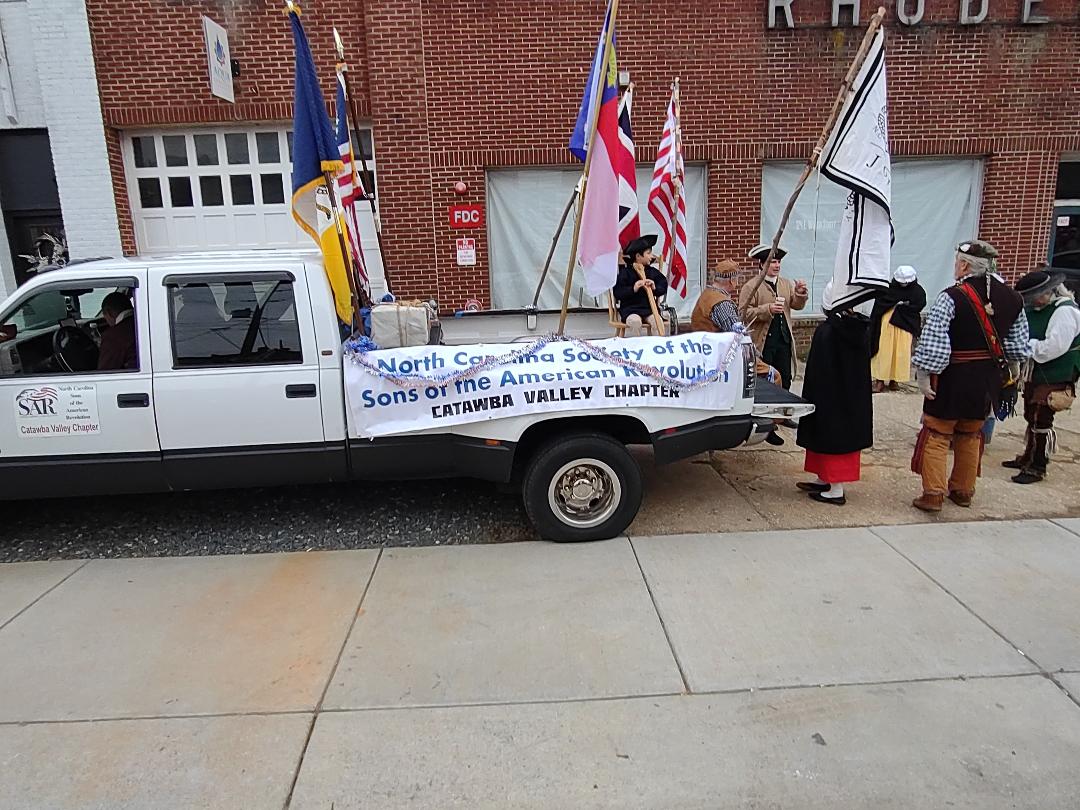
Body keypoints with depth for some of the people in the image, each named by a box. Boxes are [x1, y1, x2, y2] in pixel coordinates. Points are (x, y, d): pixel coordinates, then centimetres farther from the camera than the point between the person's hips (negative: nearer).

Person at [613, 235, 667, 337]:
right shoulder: (625, 272, -2)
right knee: (635, 321, -34)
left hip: (649, 309, 3)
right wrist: (633, 289, -23)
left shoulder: (653, 272, 11)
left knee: (657, 321, -26)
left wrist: (655, 288, -10)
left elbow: (664, 287, 12)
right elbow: (617, 293, -9)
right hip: (630, 309, -3)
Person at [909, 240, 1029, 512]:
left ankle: (933, 494, 1)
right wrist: (1013, 369, 26)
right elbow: (1018, 344, 12)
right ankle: (963, 491, 28)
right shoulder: (1012, 298, 3)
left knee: (936, 434, 3)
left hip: (953, 377, -6)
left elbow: (932, 342, -21)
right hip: (989, 379, 6)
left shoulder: (952, 297, -17)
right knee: (970, 436, 18)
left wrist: (923, 375, -15)